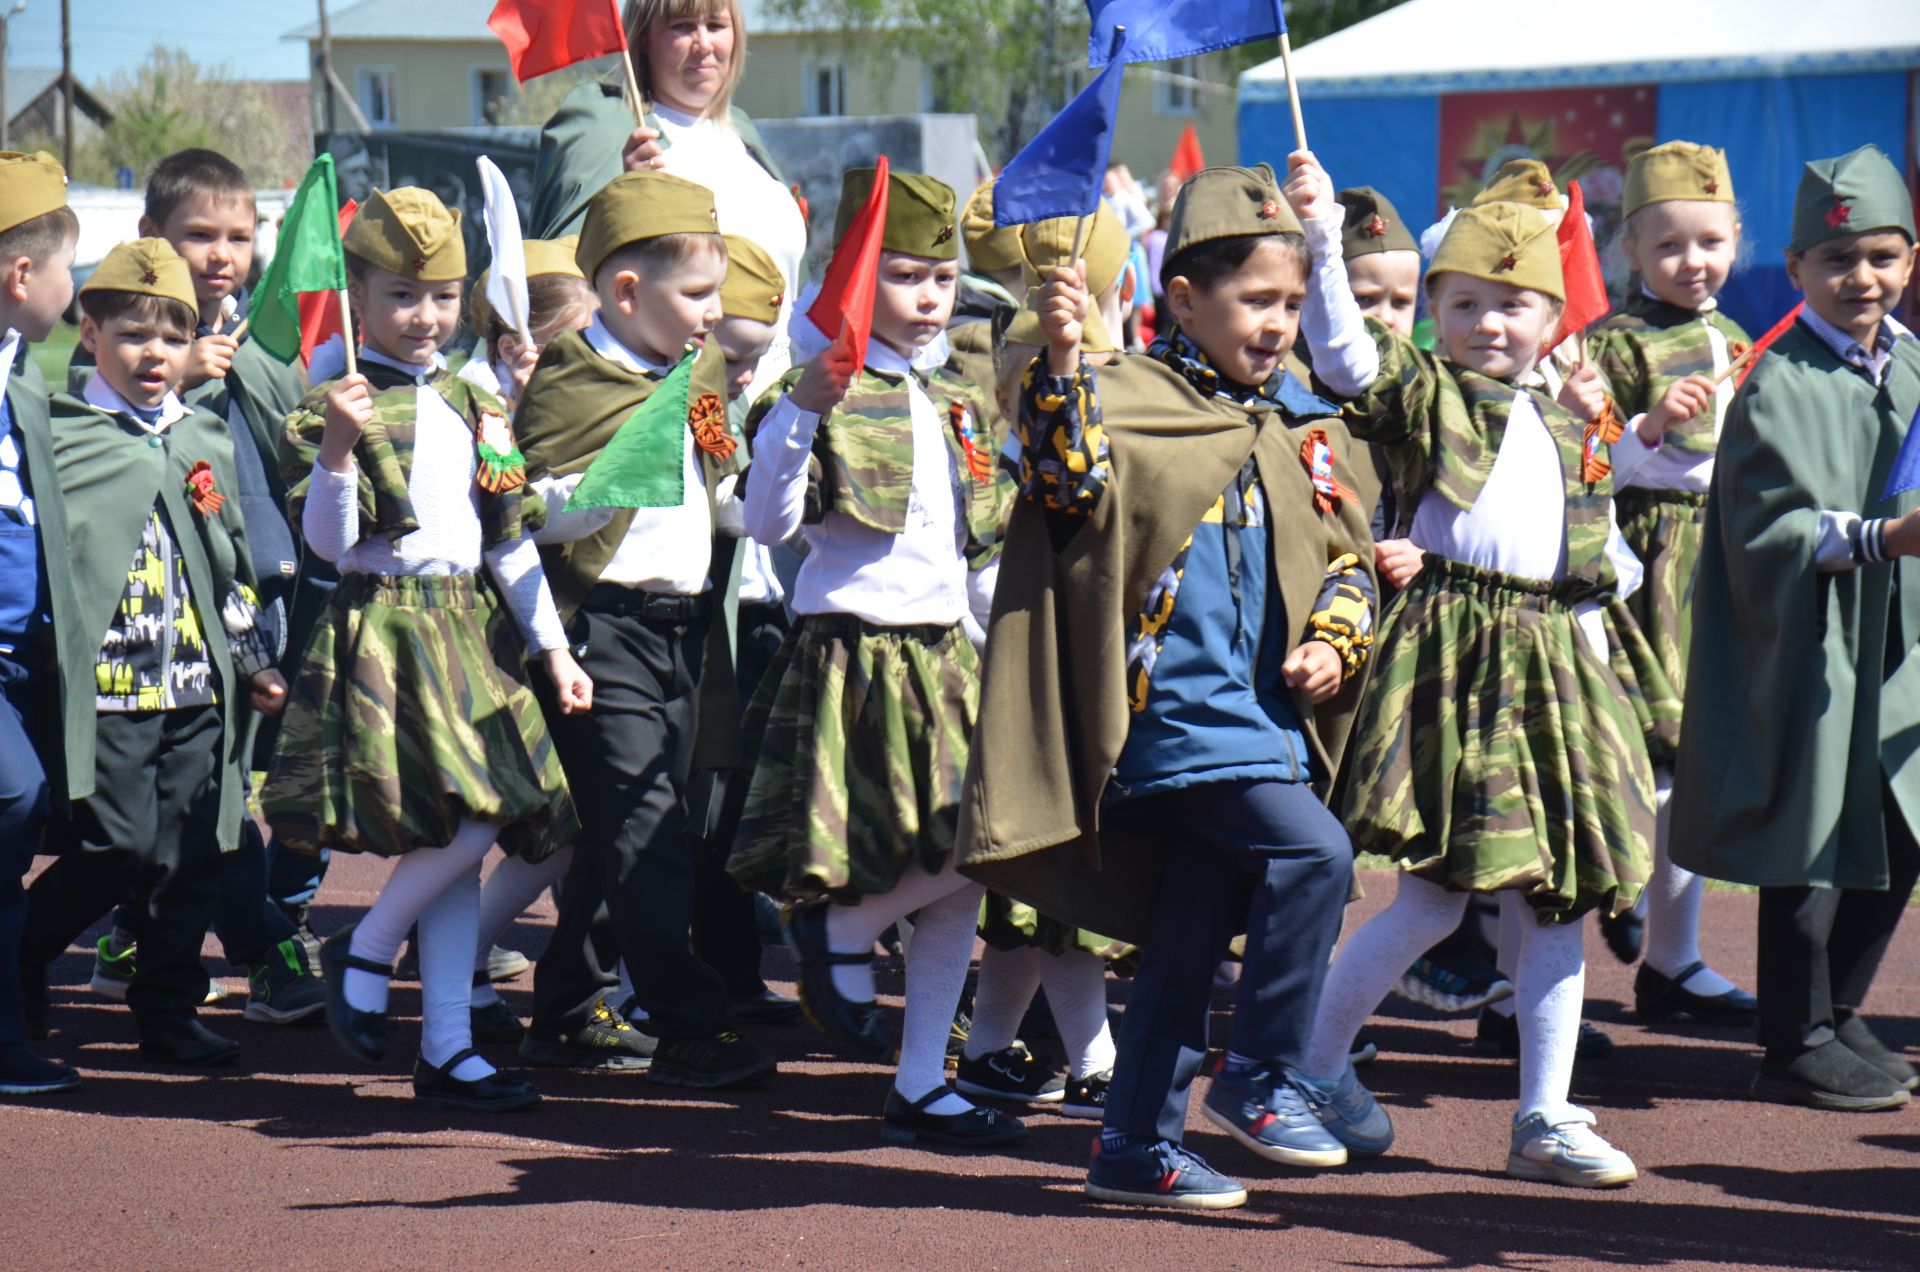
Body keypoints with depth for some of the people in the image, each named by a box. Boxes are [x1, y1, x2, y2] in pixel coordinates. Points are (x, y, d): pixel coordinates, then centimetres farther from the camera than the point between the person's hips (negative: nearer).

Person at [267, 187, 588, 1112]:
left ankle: (448, 1051, 8)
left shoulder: (475, 407, 13)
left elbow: (513, 539, 16)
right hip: (384, 628, -6)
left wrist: (553, 647, 13)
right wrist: (338, 450, -27)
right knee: (470, 822, -18)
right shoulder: (334, 408, -5)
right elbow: (326, 541, -13)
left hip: (471, 628, 6)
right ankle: (364, 953, 4)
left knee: (461, 840, 4)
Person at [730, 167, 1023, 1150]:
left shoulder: (956, 405, 15)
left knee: (964, 872, 4)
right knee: (957, 857, -15)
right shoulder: (824, 397, -8)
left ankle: (921, 1086, 12)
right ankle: (837, 933, 12)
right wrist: (797, 413, -31)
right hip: (853, 654, -7)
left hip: (946, 654, 7)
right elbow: (769, 524, -19)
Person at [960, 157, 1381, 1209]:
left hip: (1264, 719, 7)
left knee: (1189, 943, 11)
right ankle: (1263, 1081, -8)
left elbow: (1347, 561, 19)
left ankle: (1137, 1151, 21)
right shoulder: (1131, 400, -6)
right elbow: (1067, 481, -23)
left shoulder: (1306, 431, 14)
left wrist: (1334, 645, 1)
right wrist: (1063, 363, -34)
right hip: (1176, 712, -7)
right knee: (1313, 852, -22)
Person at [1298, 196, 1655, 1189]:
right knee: (1436, 895, -7)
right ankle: (1313, 1061, 12)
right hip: (1451, 655, -6)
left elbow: (1605, 553, 24)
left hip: (1554, 660, 6)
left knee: (1556, 897, 6)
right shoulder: (1425, 395, -1)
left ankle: (1545, 1117, 13)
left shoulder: (1572, 425, 16)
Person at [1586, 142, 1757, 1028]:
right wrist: (1649, 430, -25)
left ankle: (1673, 960, 16)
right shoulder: (1617, 343, -6)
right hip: (1648, 561, -7)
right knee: (1649, 764, -9)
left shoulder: (1735, 344, 16)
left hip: (1725, 555, 7)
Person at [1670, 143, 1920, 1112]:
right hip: (1806, 649, -8)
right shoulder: (1778, 387, -14)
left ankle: (1833, 1013, 29)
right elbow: (1766, 531, -20)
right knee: (1814, 848, -2)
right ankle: (1797, 1045, 9)